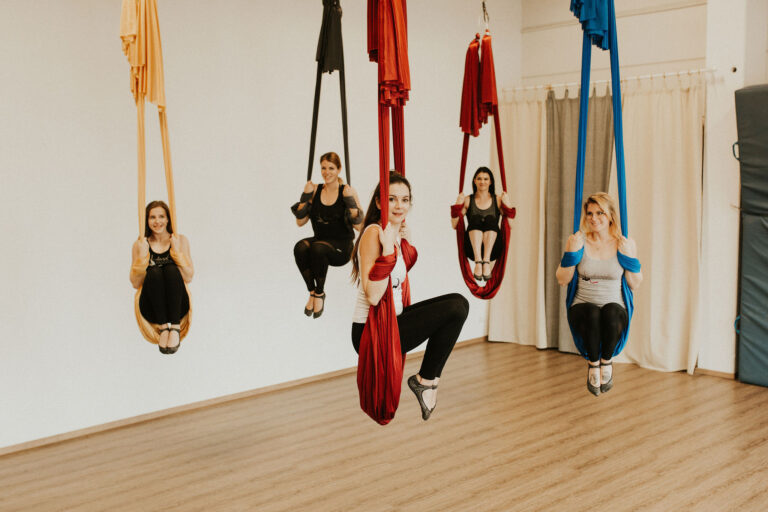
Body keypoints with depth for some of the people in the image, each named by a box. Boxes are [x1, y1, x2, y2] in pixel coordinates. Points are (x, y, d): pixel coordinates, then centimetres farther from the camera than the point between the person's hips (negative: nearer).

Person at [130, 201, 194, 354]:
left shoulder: (180, 240, 7)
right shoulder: (140, 245, 8)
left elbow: (188, 278, -3)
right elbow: (136, 284, 0)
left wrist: (176, 250, -11)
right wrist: (142, 255, -10)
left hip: (176, 306, 0)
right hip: (152, 309, 0)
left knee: (171, 269, -28)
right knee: (154, 272, -28)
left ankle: (175, 327, -30)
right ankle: (163, 327, -29)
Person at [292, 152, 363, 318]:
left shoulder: (347, 191, -4)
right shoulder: (315, 189, 7)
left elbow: (358, 225, -9)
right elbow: (300, 221, 5)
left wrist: (349, 199, -17)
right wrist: (305, 196, -4)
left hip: (342, 246, -3)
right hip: (320, 240, 4)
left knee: (317, 248, -35)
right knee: (300, 247, -30)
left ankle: (320, 293, -13)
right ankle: (312, 291, -13)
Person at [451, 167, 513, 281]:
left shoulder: (498, 200, 14)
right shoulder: (468, 200, 14)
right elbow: (454, 225, 7)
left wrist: (507, 204, -5)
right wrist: (458, 205, -2)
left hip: (492, 249, 0)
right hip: (472, 248, 0)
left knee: (490, 219, -28)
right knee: (475, 219, -28)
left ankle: (486, 262, -42)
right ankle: (478, 261, -45)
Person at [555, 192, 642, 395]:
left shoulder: (626, 244, 2)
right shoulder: (578, 241, 1)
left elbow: (635, 284, 6)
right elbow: (562, 280, 4)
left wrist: (629, 257, -9)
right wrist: (572, 252, -10)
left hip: (615, 312, 0)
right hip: (582, 309, 0)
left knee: (611, 311, -36)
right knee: (592, 313, -36)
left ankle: (607, 361, -9)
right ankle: (593, 364, -11)